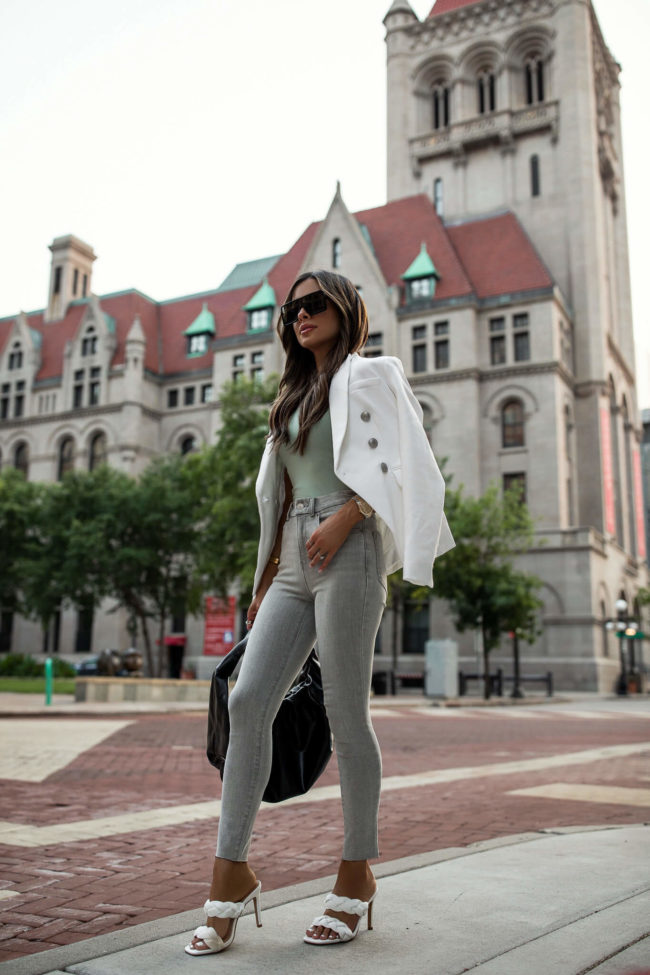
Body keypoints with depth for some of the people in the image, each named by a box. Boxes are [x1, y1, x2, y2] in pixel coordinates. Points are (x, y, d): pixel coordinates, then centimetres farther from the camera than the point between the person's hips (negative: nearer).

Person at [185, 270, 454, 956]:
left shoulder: (370, 375, 9)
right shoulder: (294, 397, 26)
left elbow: (397, 461, -4)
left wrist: (344, 519, -17)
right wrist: (266, 580, 17)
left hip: (347, 553, -6)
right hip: (294, 562, 6)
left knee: (345, 714, -4)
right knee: (247, 701, -7)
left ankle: (356, 873, 10)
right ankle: (230, 870, -2)